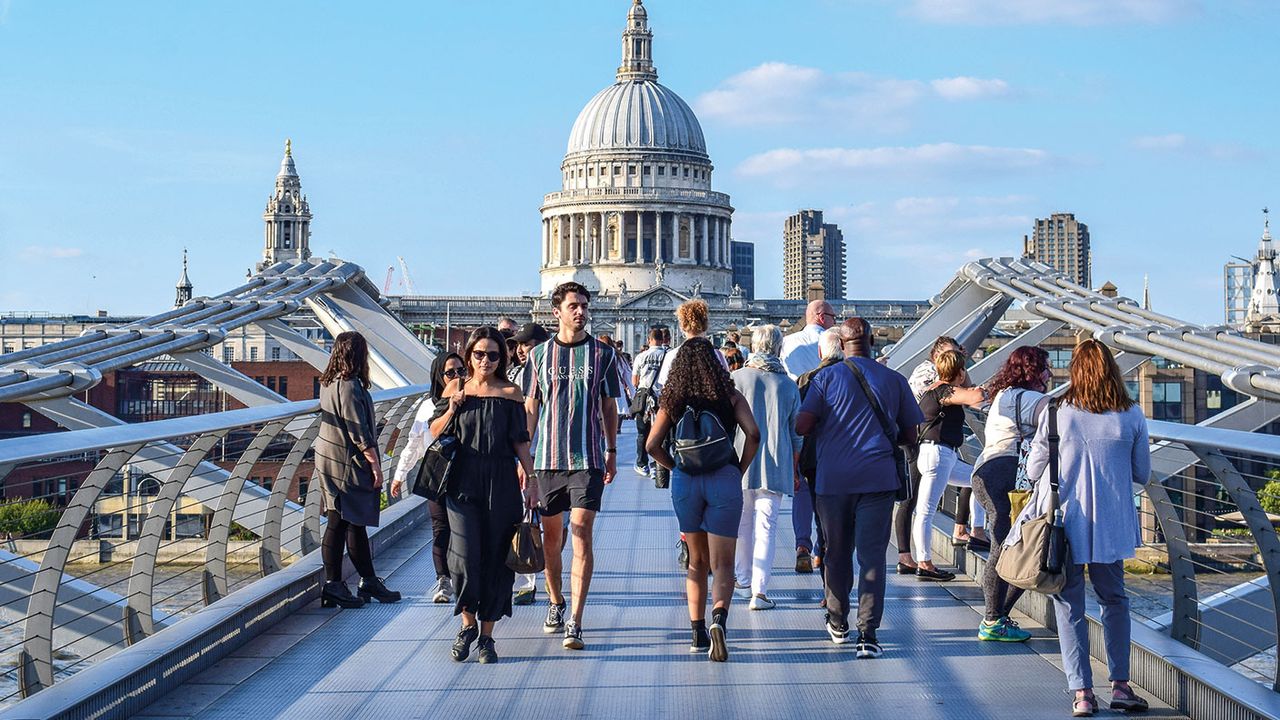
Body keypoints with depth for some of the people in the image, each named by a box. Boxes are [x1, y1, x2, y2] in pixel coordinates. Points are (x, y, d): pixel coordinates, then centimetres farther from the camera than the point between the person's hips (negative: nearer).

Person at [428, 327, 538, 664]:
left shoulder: (510, 393, 2)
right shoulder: (456, 389, 6)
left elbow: (520, 440, 5)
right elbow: (435, 432, 11)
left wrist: (530, 477, -3)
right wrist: (452, 409, -6)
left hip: (501, 485, 0)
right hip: (462, 483, 0)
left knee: (496, 558, 3)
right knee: (465, 557, -10)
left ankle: (486, 635, 13)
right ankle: (468, 623, 13)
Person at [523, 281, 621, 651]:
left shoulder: (602, 353, 5)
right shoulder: (540, 354, 6)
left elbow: (609, 406, 11)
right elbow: (530, 408, 10)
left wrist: (611, 451, 8)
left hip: (588, 458, -2)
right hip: (547, 457, 2)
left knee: (581, 535, -11)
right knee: (551, 536, 10)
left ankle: (575, 622, -14)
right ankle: (555, 603, 31)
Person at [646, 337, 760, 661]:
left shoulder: (673, 400, 7)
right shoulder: (730, 396, 3)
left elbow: (653, 445, 1)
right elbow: (753, 434, -9)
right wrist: (740, 470, 2)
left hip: (684, 480, 2)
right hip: (724, 479, -2)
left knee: (697, 560, 17)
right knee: (722, 563, -2)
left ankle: (698, 633, 15)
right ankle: (719, 617, -29)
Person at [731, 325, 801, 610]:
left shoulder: (737, 378, -2)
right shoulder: (789, 385, 4)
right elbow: (796, 434, 9)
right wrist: (794, 471, 19)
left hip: (742, 461, 0)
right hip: (776, 466, 0)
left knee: (743, 522, 17)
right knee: (765, 526, -2)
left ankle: (744, 577, 32)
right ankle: (759, 589, -11)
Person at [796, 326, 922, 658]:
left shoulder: (828, 376, 0)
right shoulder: (894, 380, 5)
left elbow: (802, 425, -7)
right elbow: (910, 435, 11)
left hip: (833, 478, 0)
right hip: (878, 478, 0)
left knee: (837, 553, 15)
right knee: (872, 556, -3)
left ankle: (838, 624, 29)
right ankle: (867, 635, -12)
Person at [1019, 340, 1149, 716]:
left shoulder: (1055, 412, -9)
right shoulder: (1132, 415, -5)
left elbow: (1033, 469, -2)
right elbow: (1142, 473, 4)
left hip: (1064, 524, -1)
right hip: (1111, 525, 1)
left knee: (1069, 604, 7)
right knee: (1114, 600, 18)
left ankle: (1081, 692, 3)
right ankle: (1120, 685, 16)